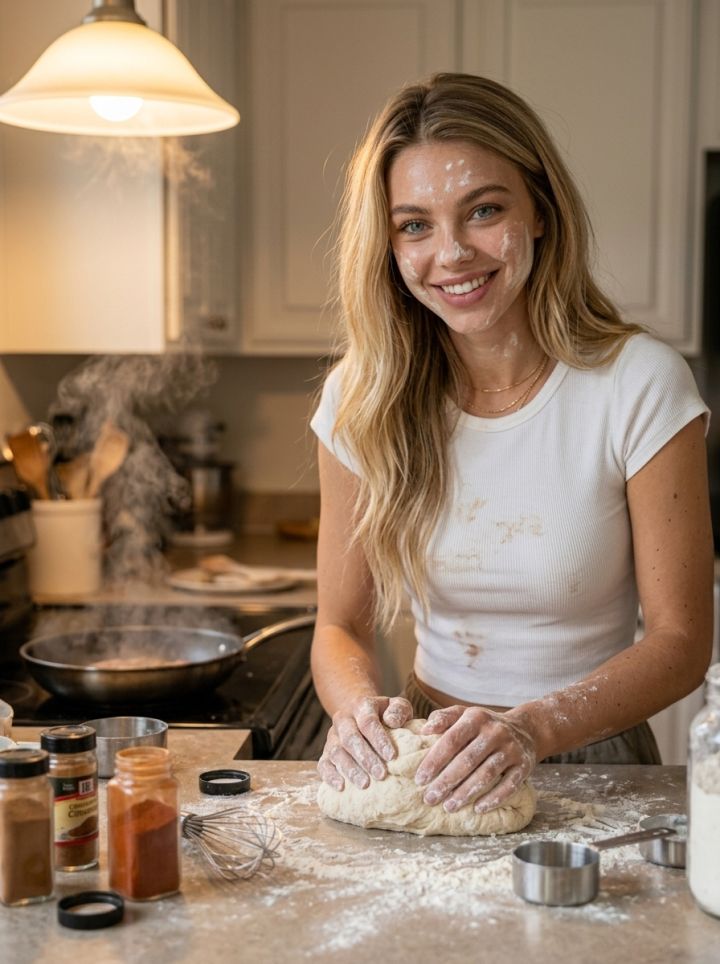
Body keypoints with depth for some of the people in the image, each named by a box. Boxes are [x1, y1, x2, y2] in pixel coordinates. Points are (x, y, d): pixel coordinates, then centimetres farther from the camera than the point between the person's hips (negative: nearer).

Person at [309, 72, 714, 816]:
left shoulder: (641, 384, -11)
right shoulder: (363, 398, -2)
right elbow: (342, 624, 4)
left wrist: (535, 727, -25)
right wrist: (360, 706, -19)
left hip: (593, 763, -2)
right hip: (431, 757, 2)